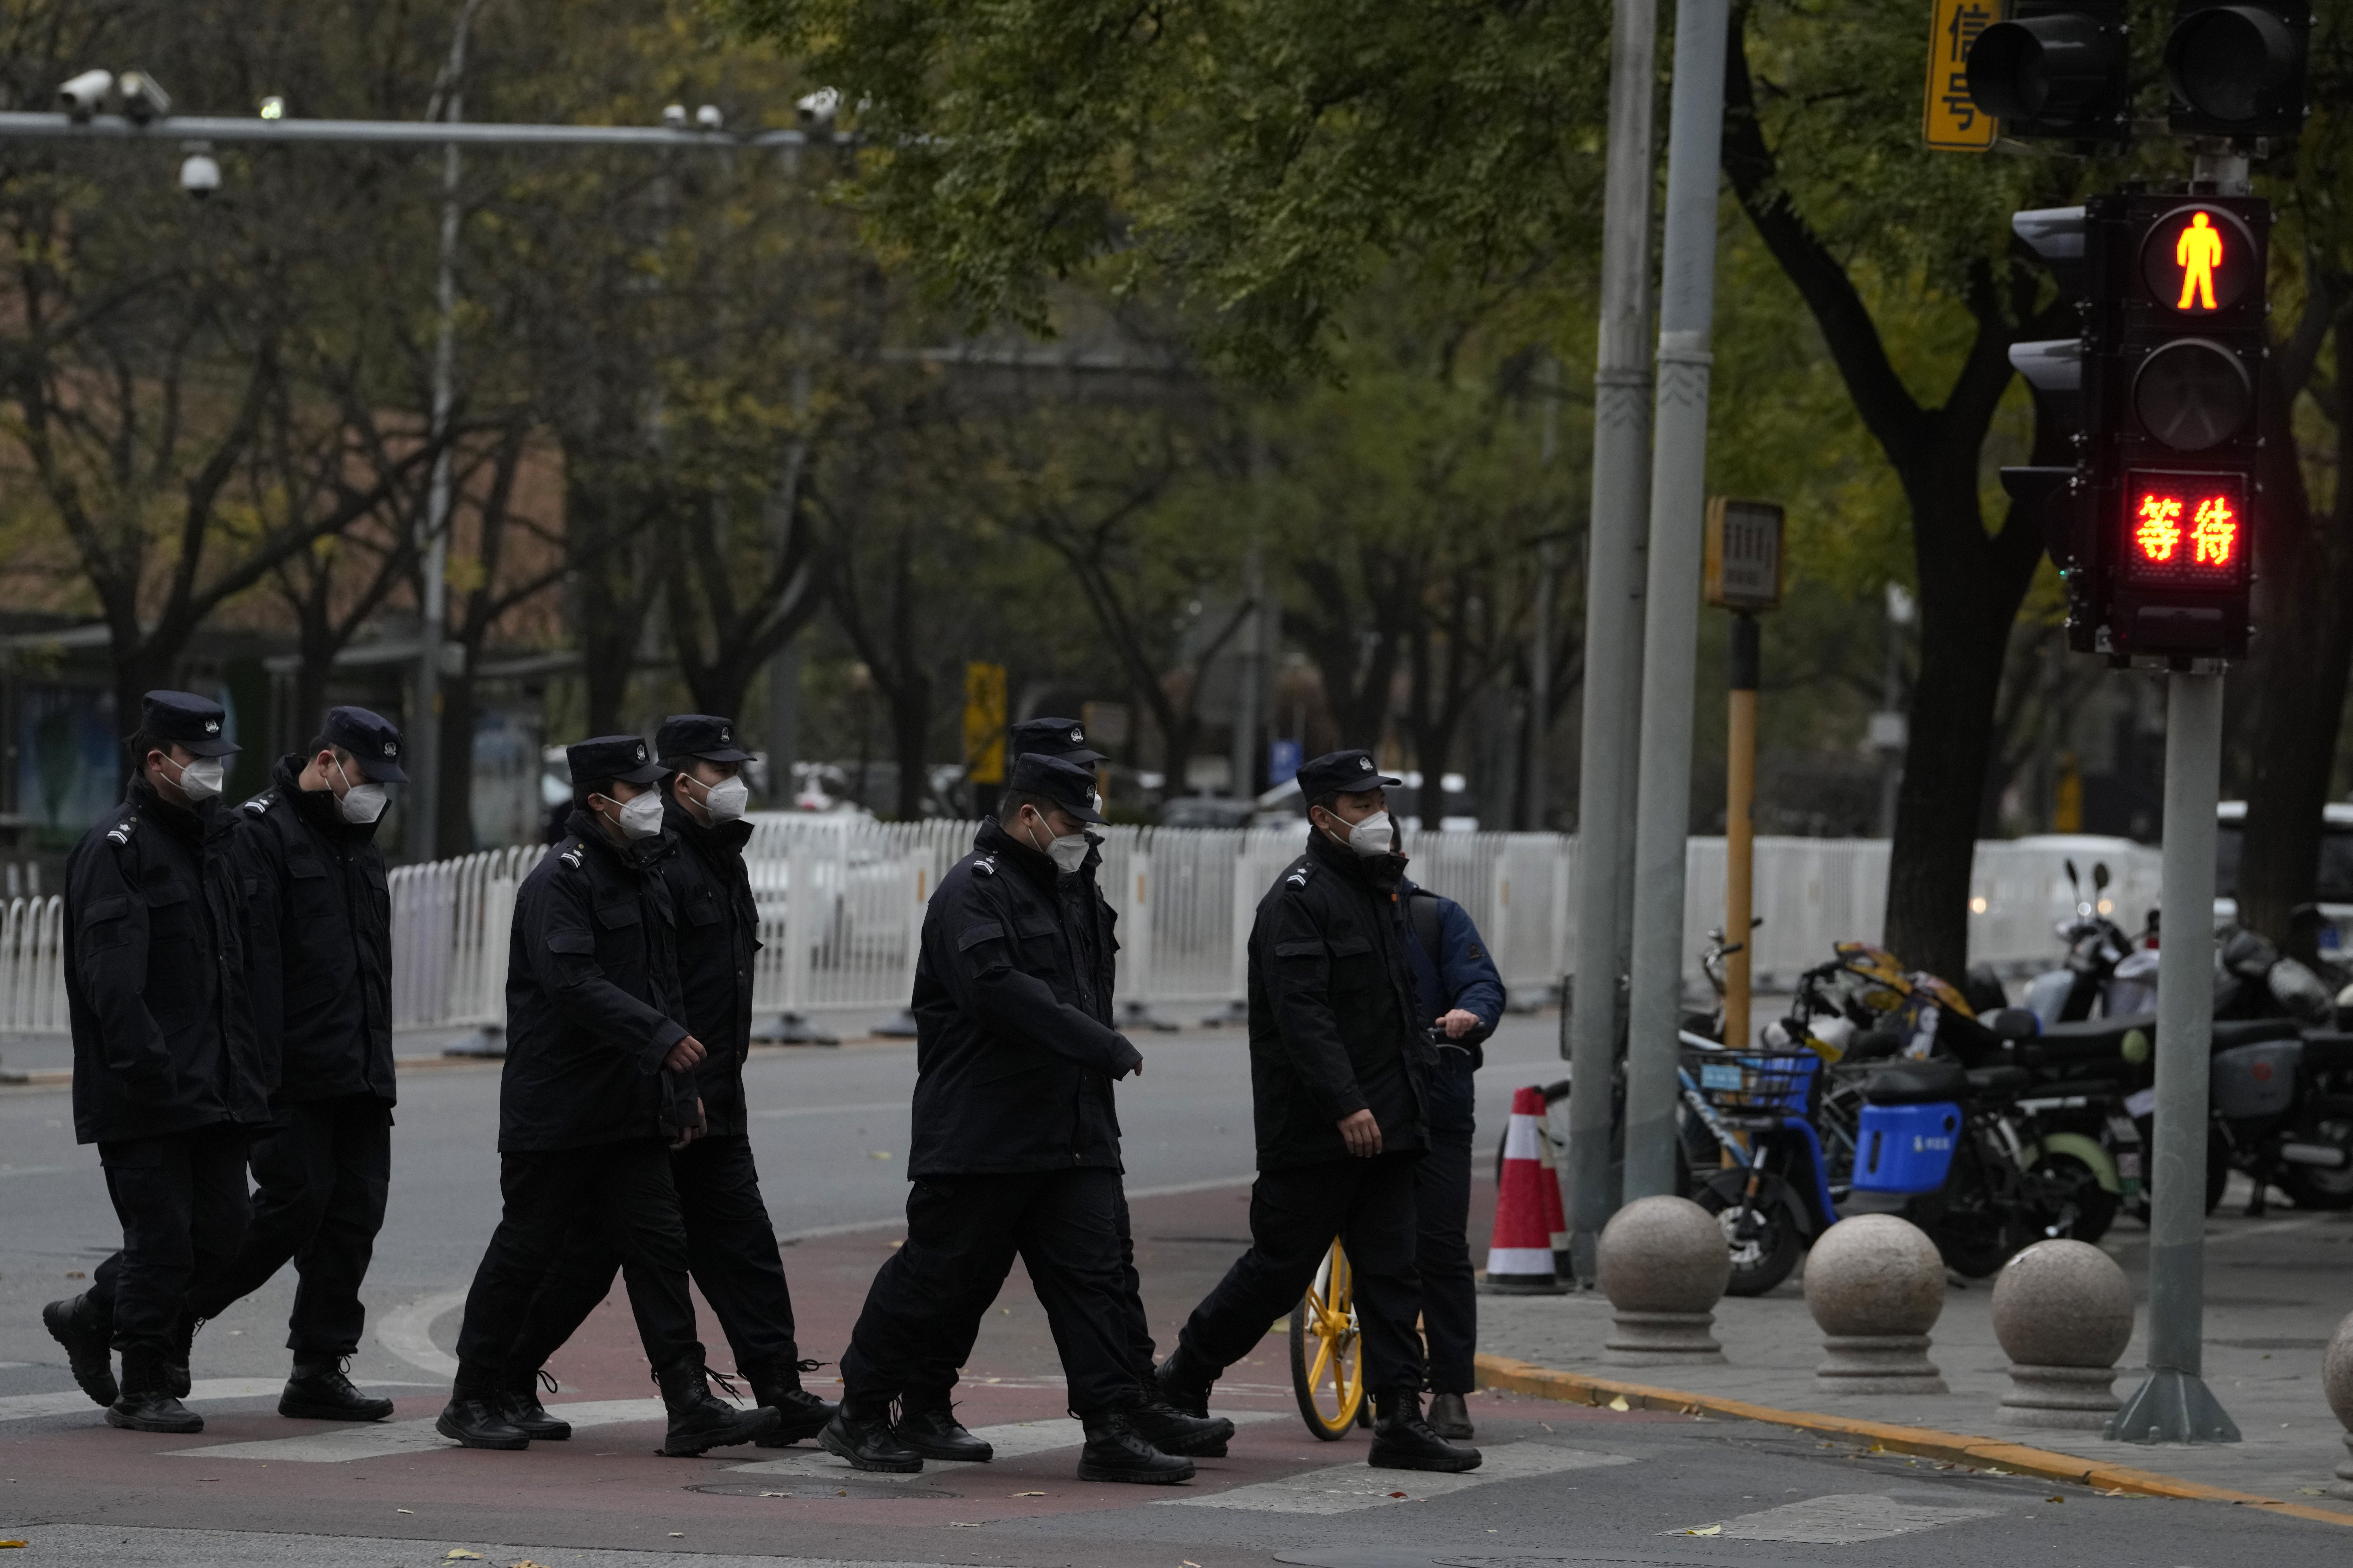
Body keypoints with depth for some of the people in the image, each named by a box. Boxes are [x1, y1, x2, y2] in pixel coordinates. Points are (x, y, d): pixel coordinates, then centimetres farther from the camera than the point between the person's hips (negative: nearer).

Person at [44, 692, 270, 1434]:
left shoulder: (211, 840, 18)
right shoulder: (115, 849, -10)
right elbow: (111, 976, -19)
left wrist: (251, 1062, 15)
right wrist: (148, 1067, -24)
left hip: (215, 1088, 8)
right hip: (144, 1095, -8)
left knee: (221, 1232, 7)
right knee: (163, 1237, -5)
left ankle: (91, 1316, 26)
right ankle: (142, 1389, 7)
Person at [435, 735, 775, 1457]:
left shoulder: (642, 881, 16)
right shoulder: (560, 880, -13)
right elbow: (574, 984, -25)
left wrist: (682, 1091, 18)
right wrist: (662, 1037, -32)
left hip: (632, 1112, 8)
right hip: (558, 1110, -8)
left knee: (660, 1248, 0)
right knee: (525, 1250, 1)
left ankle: (691, 1406, -3)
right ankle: (474, 1401, 12)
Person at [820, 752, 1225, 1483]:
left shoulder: (1058, 891, 21)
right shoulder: (974, 889, -10)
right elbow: (997, 989, -25)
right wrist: (1105, 1047, -23)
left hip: (1072, 1135, 8)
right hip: (980, 1138, -8)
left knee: (1093, 1274, 0)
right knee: (938, 1273, 0)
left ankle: (1112, 1429, -3)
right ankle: (861, 1416, 13)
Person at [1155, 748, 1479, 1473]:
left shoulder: (1379, 892, 18)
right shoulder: (1300, 898, -12)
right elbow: (1301, 1013, -22)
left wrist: (1413, 1093, 16)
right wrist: (1346, 1106, -28)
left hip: (1383, 1126, 8)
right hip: (1313, 1132, -8)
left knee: (1393, 1275, 2)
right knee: (1280, 1269, -1)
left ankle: (1401, 1419, 0)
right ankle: (1182, 1381, 15)